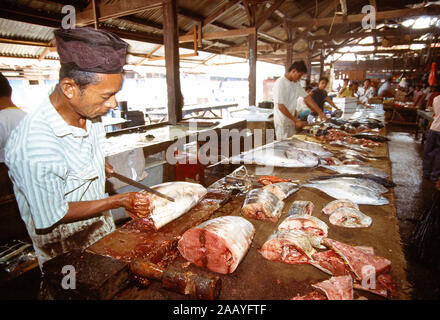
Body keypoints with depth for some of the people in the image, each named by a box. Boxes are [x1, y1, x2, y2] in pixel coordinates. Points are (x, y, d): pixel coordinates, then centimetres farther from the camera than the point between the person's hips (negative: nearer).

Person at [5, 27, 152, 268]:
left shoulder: (89, 115, -10)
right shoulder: (33, 149, -34)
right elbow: (53, 216, -24)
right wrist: (119, 201, -22)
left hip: (102, 230, 7)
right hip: (67, 251, -6)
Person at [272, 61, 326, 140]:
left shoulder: (297, 83, 7)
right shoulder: (280, 83, -17)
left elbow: (307, 98, 9)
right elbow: (280, 106, -22)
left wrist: (320, 113, 3)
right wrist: (295, 121, -20)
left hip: (291, 120, 7)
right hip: (282, 122, -7)